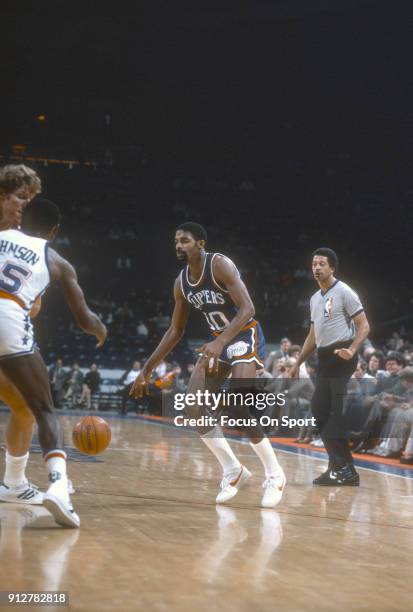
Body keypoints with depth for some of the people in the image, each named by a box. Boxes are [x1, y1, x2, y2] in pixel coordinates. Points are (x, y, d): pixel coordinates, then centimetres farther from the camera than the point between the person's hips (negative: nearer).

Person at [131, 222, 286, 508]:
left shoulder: (220, 265, -20)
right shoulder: (181, 282, 2)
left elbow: (247, 309, -28)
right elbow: (175, 330, 11)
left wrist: (219, 342, -42)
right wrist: (147, 369, 8)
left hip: (245, 335, -8)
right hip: (218, 341, 8)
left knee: (239, 405, -23)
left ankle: (274, 475, -7)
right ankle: (234, 471, 7)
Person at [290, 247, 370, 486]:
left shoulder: (344, 292, -8)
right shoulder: (315, 299, 18)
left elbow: (364, 326, -11)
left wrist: (351, 350, -27)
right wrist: (298, 363, 22)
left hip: (341, 357, -9)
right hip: (325, 359, 9)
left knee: (338, 414, -11)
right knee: (319, 411, 7)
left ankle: (346, 470, -5)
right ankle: (339, 467, 13)